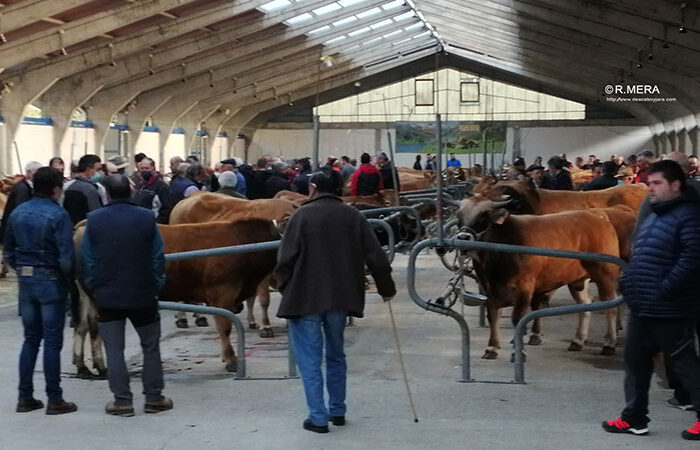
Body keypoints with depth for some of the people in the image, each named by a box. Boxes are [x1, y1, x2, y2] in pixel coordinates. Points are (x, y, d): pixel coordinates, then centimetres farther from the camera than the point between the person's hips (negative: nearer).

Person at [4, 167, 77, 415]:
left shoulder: (18, 213, 5)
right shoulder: (58, 215, -15)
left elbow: (8, 252, 10)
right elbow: (66, 256, -18)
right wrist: (68, 276, -1)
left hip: (26, 282, 6)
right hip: (52, 282, -6)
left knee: (30, 339, 15)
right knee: (52, 342, 1)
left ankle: (25, 397, 17)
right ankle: (54, 400, 6)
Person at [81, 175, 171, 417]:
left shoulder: (94, 220, -3)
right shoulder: (146, 218, -4)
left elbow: (87, 260, 2)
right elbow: (158, 257, 0)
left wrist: (93, 287, 13)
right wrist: (157, 285, 11)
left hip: (107, 295, 0)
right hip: (143, 295, 0)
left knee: (114, 349, 6)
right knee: (151, 346, 12)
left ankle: (122, 400, 6)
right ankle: (153, 397, 14)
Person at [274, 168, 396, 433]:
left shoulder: (302, 215, -8)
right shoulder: (353, 217, 3)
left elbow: (286, 259, -10)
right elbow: (376, 257, 3)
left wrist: (284, 288, 6)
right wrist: (386, 288, 16)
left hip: (304, 298, -4)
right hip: (340, 298, 4)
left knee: (310, 359, 3)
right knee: (336, 355, 20)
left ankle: (318, 418, 2)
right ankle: (337, 411, 27)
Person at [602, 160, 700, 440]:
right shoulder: (653, 217, 17)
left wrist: (664, 290, -24)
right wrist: (627, 281, 11)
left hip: (668, 311, -9)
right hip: (641, 308, 10)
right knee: (636, 361, 14)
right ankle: (634, 419, 23)